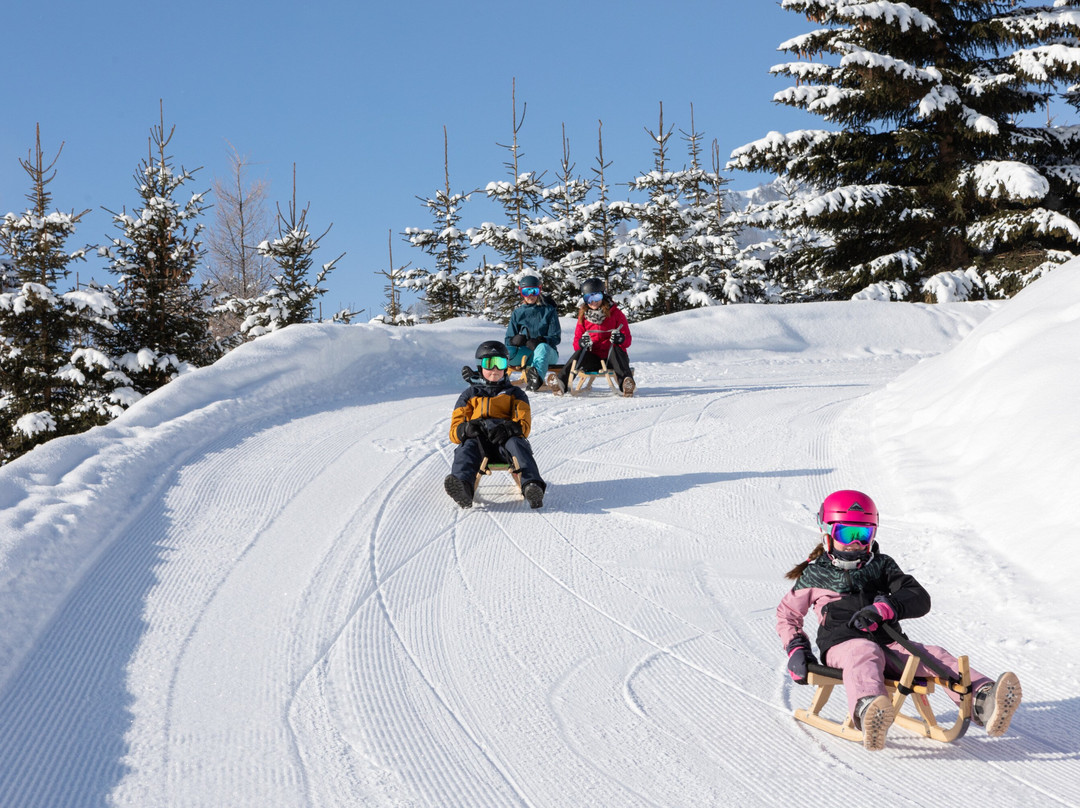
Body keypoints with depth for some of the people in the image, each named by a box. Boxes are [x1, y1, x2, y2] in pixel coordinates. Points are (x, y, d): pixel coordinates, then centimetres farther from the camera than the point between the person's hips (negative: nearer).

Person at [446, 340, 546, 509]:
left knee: (517, 443, -35)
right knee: (468, 445, -36)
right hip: (478, 439, 0)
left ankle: (531, 485, -62)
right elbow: (455, 430, 13)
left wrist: (509, 428, -19)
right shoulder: (469, 395, 26)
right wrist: (465, 429, -15)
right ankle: (462, 486, -67)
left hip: (505, 440, 0)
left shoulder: (515, 394, 26)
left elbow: (524, 425, 8)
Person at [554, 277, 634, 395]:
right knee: (579, 353, -27)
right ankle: (561, 383, -45)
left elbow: (627, 341, -2)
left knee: (616, 350, -33)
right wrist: (581, 343, -20)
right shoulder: (583, 316, 11)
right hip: (593, 358, 2)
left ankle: (626, 384, -54)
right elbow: (576, 343, 6)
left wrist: (620, 339, -27)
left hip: (612, 358, -2)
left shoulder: (616, 314, 3)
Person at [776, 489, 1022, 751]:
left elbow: (920, 599, 7)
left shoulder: (882, 566, 21)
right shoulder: (816, 574, 16)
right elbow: (787, 615, 26)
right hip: (842, 644, -4)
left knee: (934, 656, -22)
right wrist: (796, 649, 7)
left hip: (888, 644, 4)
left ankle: (983, 702, -49)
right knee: (866, 653, -40)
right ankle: (867, 711, -75)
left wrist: (887, 607, -14)